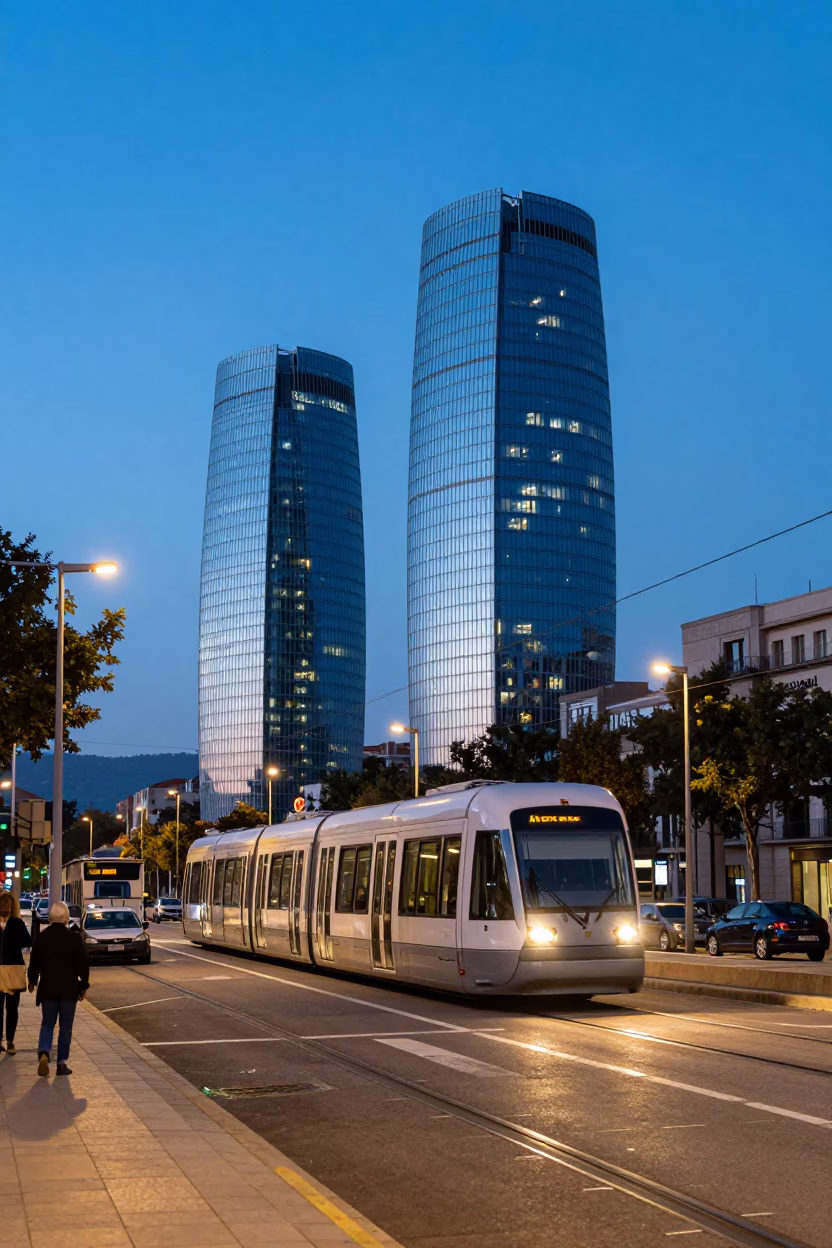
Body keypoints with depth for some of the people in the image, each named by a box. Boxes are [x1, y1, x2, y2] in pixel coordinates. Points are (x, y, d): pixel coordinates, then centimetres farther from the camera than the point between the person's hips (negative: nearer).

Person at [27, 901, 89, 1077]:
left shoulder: (42, 937, -5)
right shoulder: (74, 938, -9)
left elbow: (34, 962, 3)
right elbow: (83, 964, -6)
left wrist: (32, 981, 20)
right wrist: (83, 985, 6)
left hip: (47, 989, 1)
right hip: (69, 989, -1)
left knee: (47, 1024, 12)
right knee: (65, 1027, 9)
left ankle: (44, 1053, -13)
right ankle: (62, 1063, 8)